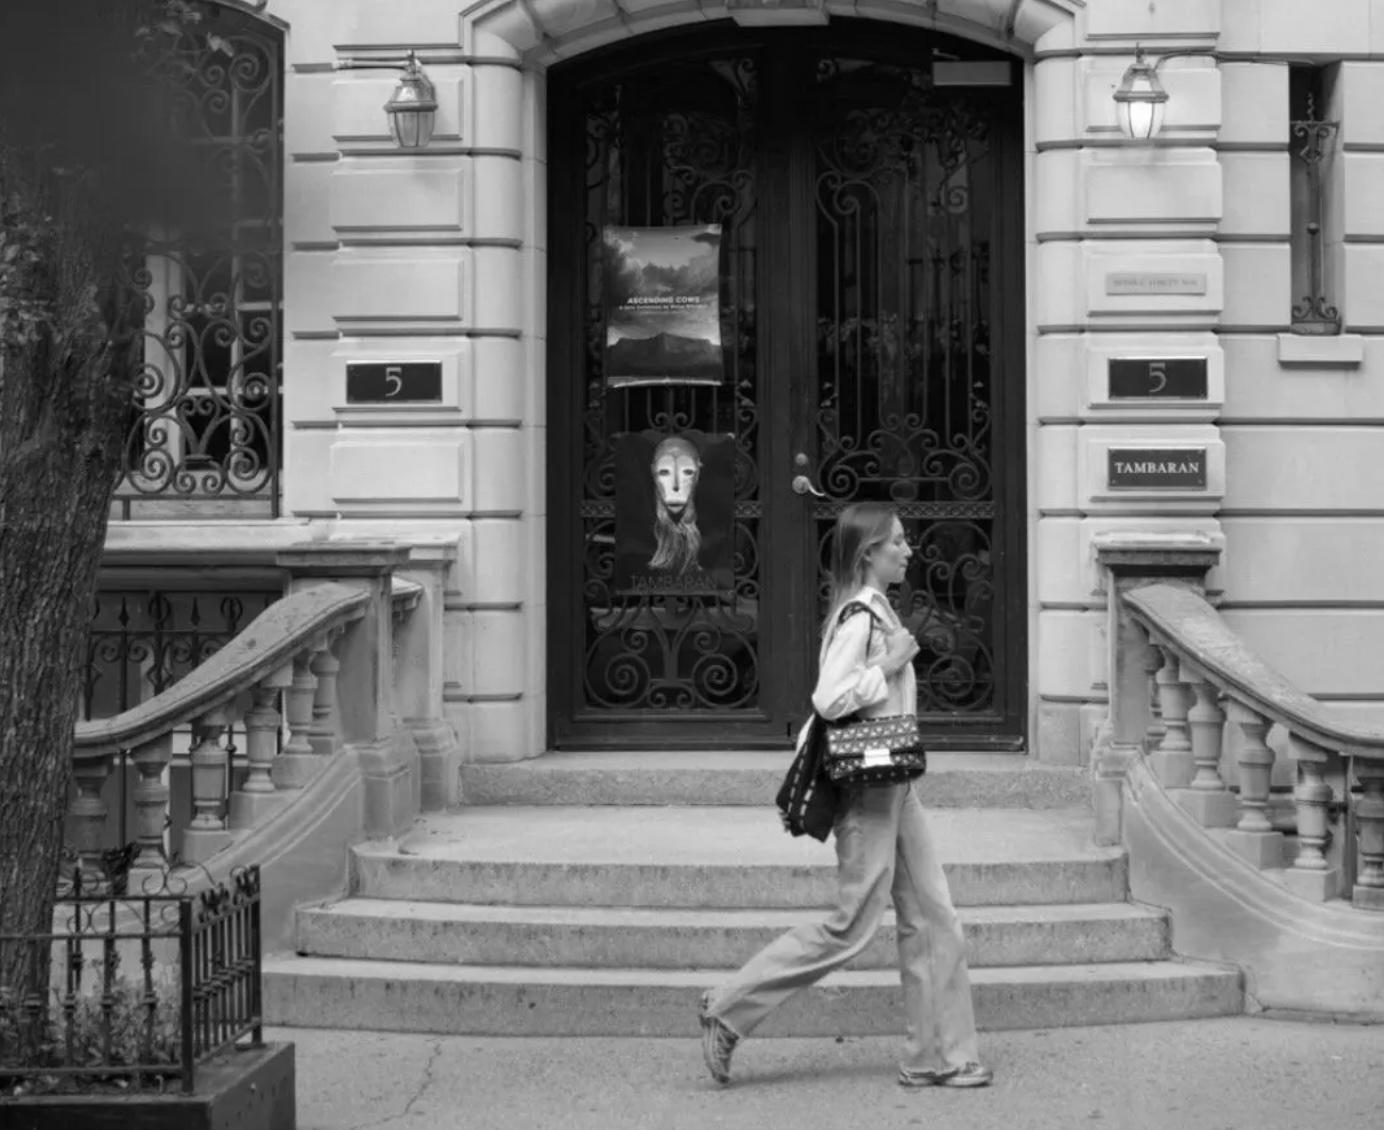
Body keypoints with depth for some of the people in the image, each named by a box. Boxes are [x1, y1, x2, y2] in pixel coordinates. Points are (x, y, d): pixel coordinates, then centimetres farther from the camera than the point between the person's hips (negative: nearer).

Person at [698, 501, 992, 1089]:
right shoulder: (859, 617, -16)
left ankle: (938, 1057, 12)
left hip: (894, 786, 10)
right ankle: (728, 1010, 6)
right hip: (869, 788, -10)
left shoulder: (878, 612, 14)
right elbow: (829, 698, -26)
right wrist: (891, 665, -18)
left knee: (931, 920, 8)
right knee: (851, 926, -4)